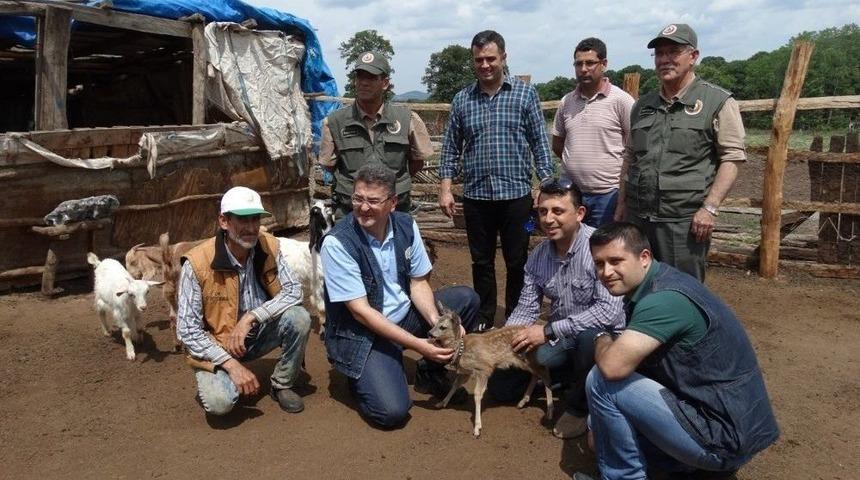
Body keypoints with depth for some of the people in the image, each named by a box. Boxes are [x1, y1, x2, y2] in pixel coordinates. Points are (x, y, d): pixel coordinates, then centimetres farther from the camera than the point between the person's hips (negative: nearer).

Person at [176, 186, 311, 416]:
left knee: (299, 317, -24)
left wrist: (251, 317, -29)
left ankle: (282, 385, 0)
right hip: (217, 346, -3)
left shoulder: (269, 247, -11)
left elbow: (293, 291, -15)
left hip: (260, 335, 4)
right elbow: (187, 330, -19)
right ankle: (212, 383, 11)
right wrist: (231, 364, -27)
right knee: (220, 403, -28)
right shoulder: (197, 263, -22)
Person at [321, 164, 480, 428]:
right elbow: (360, 310, -23)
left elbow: (419, 284, 1)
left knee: (467, 298, -5)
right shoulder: (337, 242, -23)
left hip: (404, 316, 6)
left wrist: (438, 323, -20)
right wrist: (417, 344, -26)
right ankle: (362, 376, 11)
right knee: (392, 411, -24)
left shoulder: (406, 226, -6)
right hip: (360, 334, -6)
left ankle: (431, 371, 11)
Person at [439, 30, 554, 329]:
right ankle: (484, 322, 25)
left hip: (516, 193, -2)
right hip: (476, 196, 2)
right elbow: (451, 148, 9)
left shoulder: (525, 94, 1)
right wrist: (446, 189, 2)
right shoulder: (462, 99, 7)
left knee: (517, 263, 8)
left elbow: (539, 143, 0)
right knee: (481, 263, 11)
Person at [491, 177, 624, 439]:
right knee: (501, 385, 1)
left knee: (589, 336, -40)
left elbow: (609, 311, -32)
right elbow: (526, 309, 2)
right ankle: (576, 376, 19)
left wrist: (549, 331, -29)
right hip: (559, 339, 6)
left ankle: (579, 406, -10)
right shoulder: (538, 255, -3)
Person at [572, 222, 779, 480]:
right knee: (603, 420, 20)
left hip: (723, 437, -10)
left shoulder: (664, 299, -25)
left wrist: (602, 339, -11)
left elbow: (613, 366, -31)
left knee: (601, 382, -15)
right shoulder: (654, 284, 5)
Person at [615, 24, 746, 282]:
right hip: (637, 216, 5)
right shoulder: (643, 105, 15)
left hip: (685, 219, -5)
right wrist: (621, 205, 16)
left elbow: (732, 158, -7)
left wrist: (710, 208, -15)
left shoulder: (718, 102, -2)